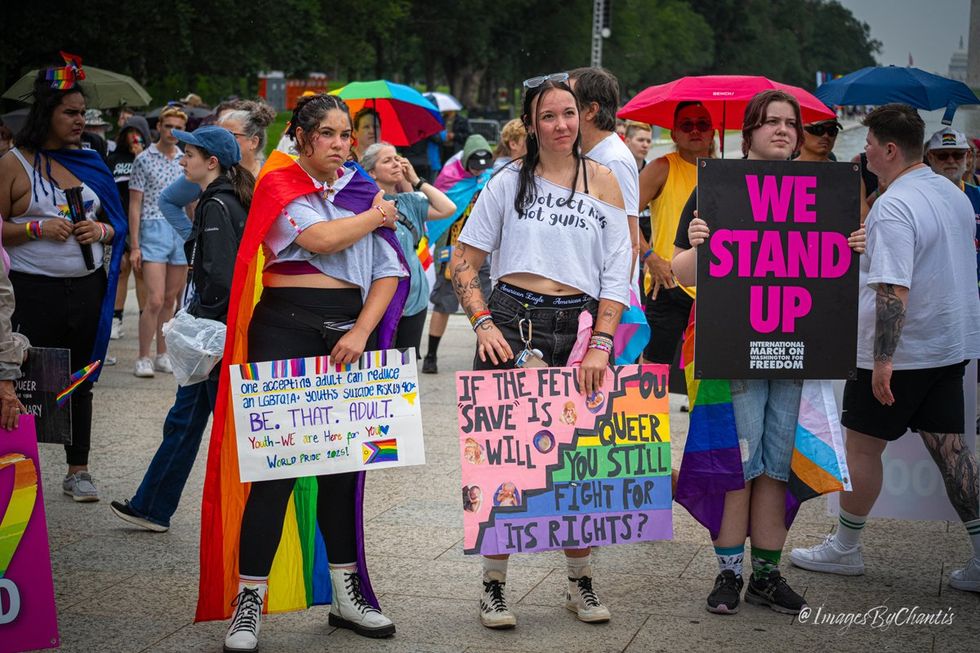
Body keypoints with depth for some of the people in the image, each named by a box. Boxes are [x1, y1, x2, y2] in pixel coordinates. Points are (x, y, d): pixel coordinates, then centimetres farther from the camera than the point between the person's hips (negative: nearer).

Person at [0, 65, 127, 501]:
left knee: (80, 382, 12)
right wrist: (37, 228, -17)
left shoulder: (90, 163, 11)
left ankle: (78, 470, 21)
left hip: (87, 288, 5)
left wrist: (101, 231, -4)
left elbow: (117, 226, 16)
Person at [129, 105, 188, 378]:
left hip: (182, 233, 4)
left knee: (170, 300, 8)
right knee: (155, 300, -11)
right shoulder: (144, 160, 1)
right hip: (154, 230, -4)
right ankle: (143, 359, -3)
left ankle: (162, 355, 17)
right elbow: (135, 204, 0)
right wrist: (134, 246, -5)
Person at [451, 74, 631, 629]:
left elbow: (617, 276, 3)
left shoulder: (602, 181, 7)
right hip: (512, 320, -1)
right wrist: (483, 324, -6)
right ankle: (494, 586, 10)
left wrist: (600, 346, -7)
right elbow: (465, 262, 7)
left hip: (579, 326, 1)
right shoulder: (510, 181, 7)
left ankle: (582, 583, 20)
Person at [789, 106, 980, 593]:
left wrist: (882, 360, -26)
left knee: (862, 445, 6)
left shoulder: (893, 208, -20)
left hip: (902, 351, -8)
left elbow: (894, 289, -27)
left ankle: (845, 548, 19)